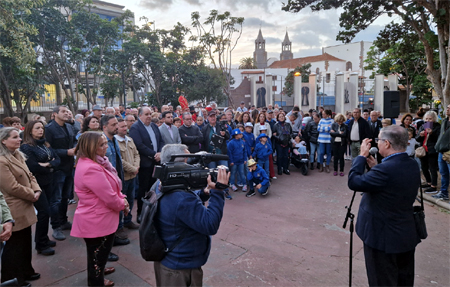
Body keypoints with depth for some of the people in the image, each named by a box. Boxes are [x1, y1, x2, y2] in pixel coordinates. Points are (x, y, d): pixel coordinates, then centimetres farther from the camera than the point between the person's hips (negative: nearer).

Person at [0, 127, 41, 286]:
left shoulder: (17, 156, 10)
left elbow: (29, 176, 12)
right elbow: (13, 187, -24)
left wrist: (37, 191, -4)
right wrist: (32, 195, -11)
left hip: (24, 207, 9)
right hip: (14, 210, -9)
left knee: (26, 242, 20)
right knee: (14, 245, 6)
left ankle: (26, 272, 36)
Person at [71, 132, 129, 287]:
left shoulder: (89, 163, 3)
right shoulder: (91, 169, -32)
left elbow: (111, 187, 11)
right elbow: (109, 198, -28)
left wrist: (121, 199, -4)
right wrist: (123, 205, -9)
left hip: (97, 219, 11)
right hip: (98, 221, -11)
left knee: (97, 252, 32)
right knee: (98, 254, 12)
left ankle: (97, 271, 56)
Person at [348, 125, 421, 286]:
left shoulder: (386, 169, -28)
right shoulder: (413, 165, 0)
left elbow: (353, 182, -21)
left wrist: (362, 155, -11)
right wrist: (375, 167, 5)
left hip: (383, 237, -8)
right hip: (407, 235, 9)